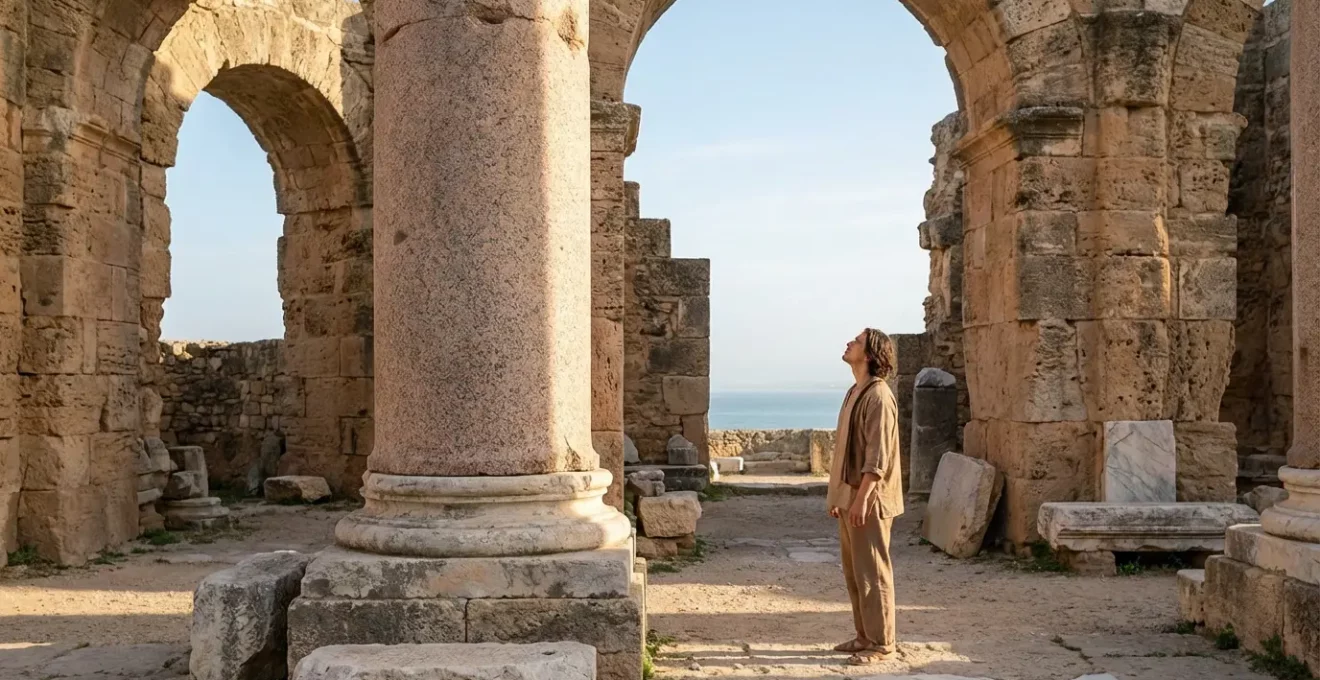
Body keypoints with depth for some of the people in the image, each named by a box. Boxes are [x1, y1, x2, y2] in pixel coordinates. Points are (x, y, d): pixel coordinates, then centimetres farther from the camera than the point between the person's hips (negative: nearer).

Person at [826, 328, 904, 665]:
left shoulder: (878, 396, -16)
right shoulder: (854, 392, 14)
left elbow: (878, 456, -20)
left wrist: (861, 499, -23)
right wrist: (837, 495, 18)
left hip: (868, 499, -9)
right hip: (850, 496, 9)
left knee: (872, 572, -2)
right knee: (853, 571, 14)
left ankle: (882, 643, 7)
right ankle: (865, 636, 24)